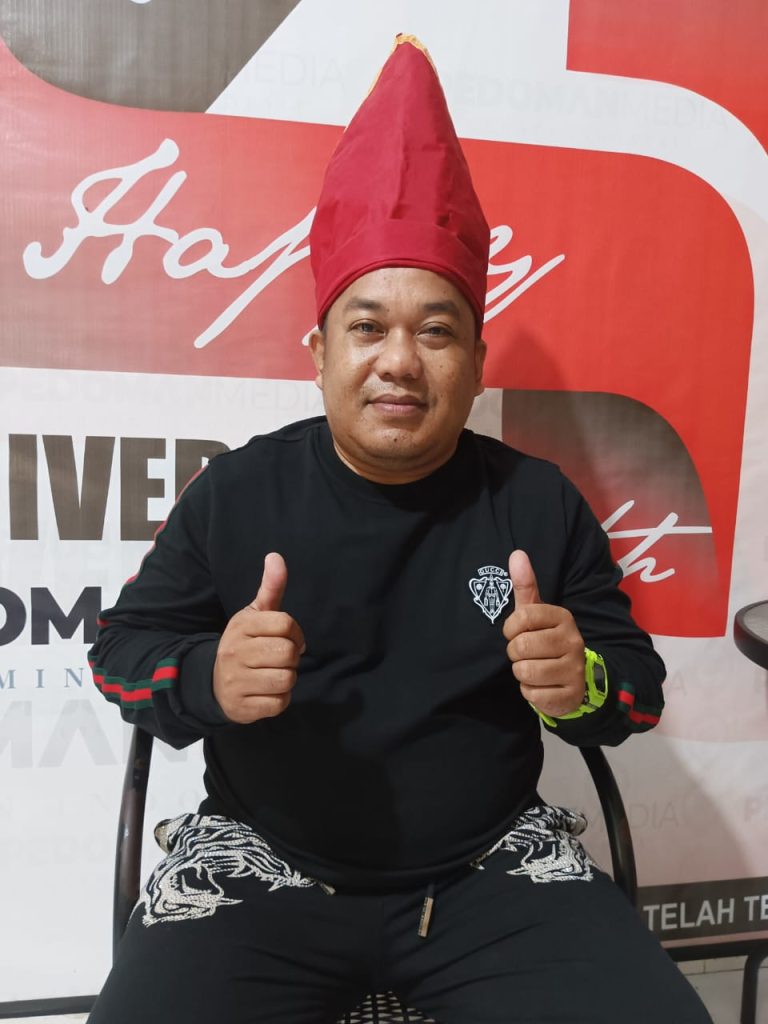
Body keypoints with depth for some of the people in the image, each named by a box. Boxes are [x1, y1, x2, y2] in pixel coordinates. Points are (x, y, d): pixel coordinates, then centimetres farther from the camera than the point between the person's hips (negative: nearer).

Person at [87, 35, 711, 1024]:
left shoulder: (539, 502, -2)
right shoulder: (236, 489, -4)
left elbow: (638, 684, 5)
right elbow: (122, 647, 3)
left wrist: (585, 687, -19)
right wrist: (207, 679, -20)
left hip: (495, 868, 2)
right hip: (257, 867, 0)